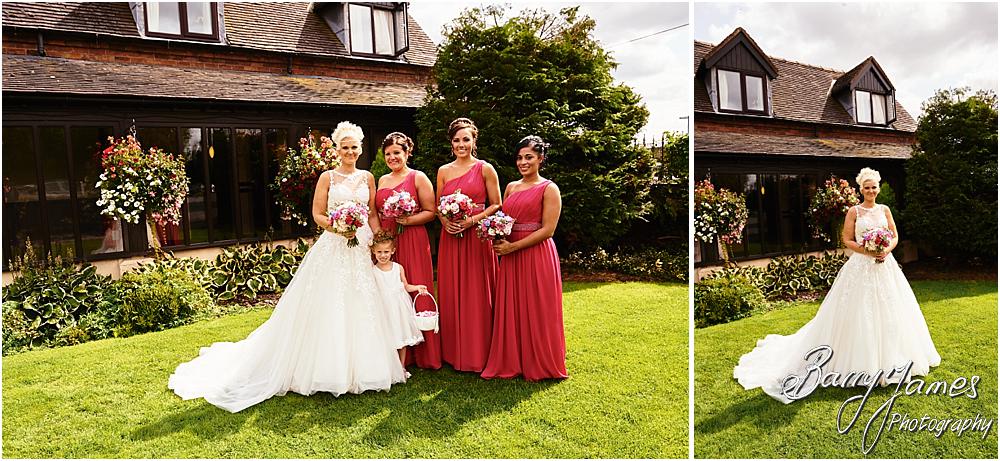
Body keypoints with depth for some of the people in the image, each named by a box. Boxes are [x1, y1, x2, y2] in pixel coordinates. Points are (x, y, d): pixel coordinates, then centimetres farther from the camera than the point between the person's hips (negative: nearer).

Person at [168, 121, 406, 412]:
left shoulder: (367, 178, 11)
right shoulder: (327, 177, 2)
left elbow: (373, 214, 13)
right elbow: (317, 214, 0)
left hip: (362, 248, 3)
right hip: (333, 247, -3)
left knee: (361, 307, 5)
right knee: (327, 307, -1)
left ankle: (360, 367, 18)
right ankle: (328, 368, 10)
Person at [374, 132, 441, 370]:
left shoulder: (418, 178, 0)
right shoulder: (382, 180, 18)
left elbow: (431, 212, -4)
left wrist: (408, 220, -17)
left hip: (412, 242, -5)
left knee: (414, 294, -4)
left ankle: (422, 354, 5)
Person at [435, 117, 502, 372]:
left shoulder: (485, 169, 0)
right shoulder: (443, 171, 11)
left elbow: (496, 205, -1)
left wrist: (472, 220, -14)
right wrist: (445, 221, -5)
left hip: (477, 237, -4)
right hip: (450, 238, 4)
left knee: (477, 295, -1)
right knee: (451, 295, 7)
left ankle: (478, 353, 11)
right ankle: (454, 352, 18)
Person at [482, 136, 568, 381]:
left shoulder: (549, 189, -5)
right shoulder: (511, 187, 14)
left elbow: (547, 230, -12)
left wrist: (513, 247, -15)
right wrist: (498, 239, -3)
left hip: (537, 256, -6)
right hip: (510, 257, 6)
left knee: (536, 311, 1)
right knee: (510, 311, 8)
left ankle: (540, 365, 17)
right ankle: (511, 363, 21)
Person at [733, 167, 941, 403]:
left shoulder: (884, 210, 10)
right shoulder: (854, 212, -1)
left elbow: (895, 236, 11)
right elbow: (847, 240, -4)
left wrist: (887, 250, -9)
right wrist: (868, 251, -18)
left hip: (885, 265, 4)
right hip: (861, 267, -4)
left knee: (889, 311, 9)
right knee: (860, 313, -3)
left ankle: (889, 358, 25)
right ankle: (862, 361, 8)